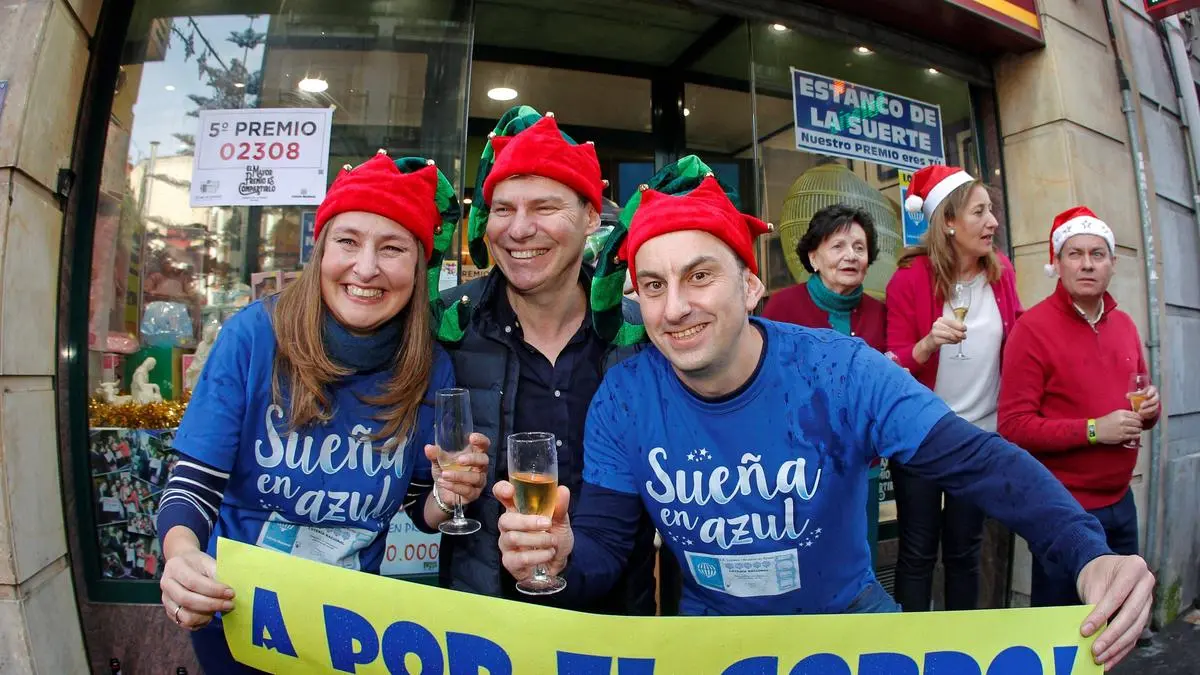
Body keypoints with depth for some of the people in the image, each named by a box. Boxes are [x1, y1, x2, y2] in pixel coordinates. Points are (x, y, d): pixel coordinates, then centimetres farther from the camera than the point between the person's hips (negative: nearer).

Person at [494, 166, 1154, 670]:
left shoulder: (837, 370, -21)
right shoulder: (625, 396, -16)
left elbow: (978, 461, -21)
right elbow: (603, 543, -14)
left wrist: (1088, 553, -37)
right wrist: (564, 555, -37)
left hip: (846, 613, 0)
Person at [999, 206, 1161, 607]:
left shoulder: (1124, 324, 8)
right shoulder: (1033, 328, -15)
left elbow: (1141, 401, 20)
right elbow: (1013, 426, -19)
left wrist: (1150, 408, -2)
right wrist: (1093, 430, -23)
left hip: (1120, 502, 7)